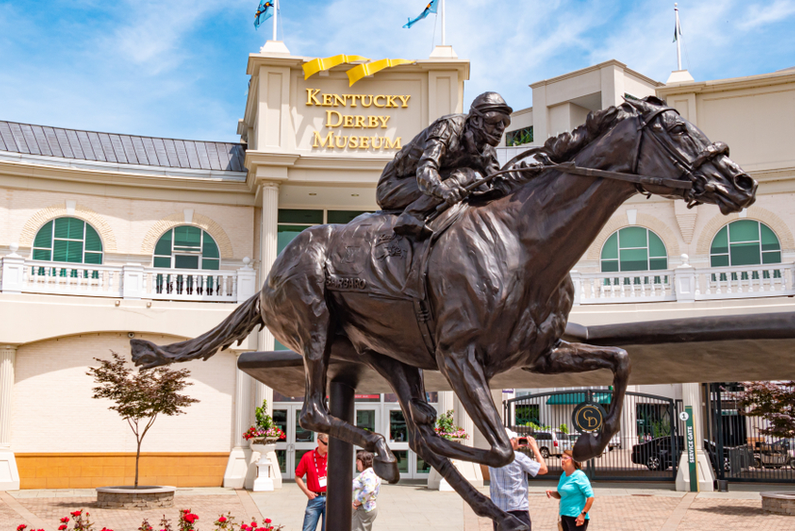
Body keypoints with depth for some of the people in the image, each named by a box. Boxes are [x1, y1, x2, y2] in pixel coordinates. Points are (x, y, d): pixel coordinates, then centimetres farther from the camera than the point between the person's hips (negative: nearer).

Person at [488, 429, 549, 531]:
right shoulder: (518, 457, -11)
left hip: (497, 509, 5)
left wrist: (514, 448, 24)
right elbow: (543, 469, -2)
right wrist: (535, 448, 8)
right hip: (517, 510, -5)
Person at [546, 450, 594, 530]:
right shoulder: (563, 475, 12)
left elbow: (590, 496, -16)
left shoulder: (579, 476, -12)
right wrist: (551, 493, 0)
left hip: (576, 517, -8)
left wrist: (583, 514, -20)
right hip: (564, 516, 9)